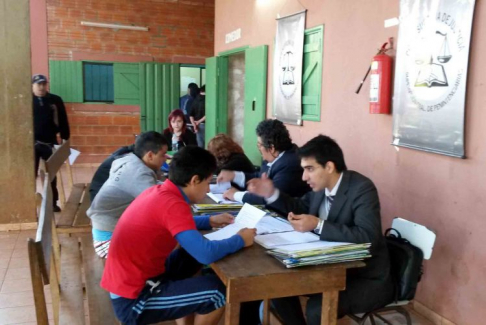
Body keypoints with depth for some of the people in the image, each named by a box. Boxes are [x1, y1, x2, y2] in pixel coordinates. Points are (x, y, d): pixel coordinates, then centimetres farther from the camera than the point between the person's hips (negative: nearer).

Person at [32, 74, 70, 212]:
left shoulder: (56, 100, 3)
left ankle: (53, 202, 23)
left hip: (50, 143, 2)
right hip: (32, 143, -2)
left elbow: (63, 121, 5)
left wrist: (65, 139, 3)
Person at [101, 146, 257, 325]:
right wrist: (240, 240, -11)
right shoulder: (172, 204, -23)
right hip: (132, 301, -9)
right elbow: (206, 254, -29)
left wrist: (210, 221, 16)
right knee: (218, 290, -11)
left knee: (193, 255, 21)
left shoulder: (158, 192, 3)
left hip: (125, 283, 9)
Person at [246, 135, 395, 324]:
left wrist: (318, 225, -36)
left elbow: (367, 237, -33)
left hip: (367, 278, -7)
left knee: (317, 308, -28)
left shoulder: (362, 188, -22)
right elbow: (300, 208, 17)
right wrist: (272, 194, 0)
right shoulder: (322, 186, -1)